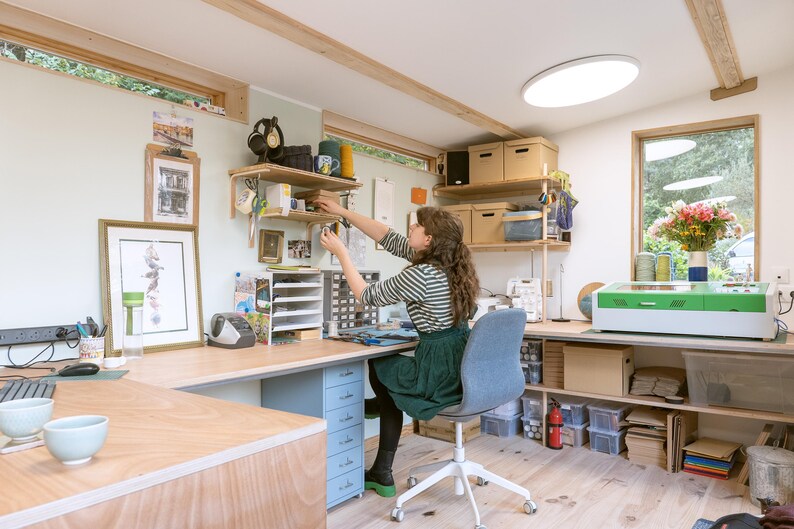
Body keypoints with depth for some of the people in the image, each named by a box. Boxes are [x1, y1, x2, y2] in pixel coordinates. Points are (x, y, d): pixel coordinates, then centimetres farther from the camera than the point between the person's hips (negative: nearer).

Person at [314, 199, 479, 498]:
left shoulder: (420, 275, -22)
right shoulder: (450, 263, 4)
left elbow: (367, 296, -10)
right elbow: (388, 238, 10)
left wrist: (340, 252, -2)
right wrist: (343, 212, 13)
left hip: (440, 376, -8)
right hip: (463, 368, 8)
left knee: (377, 364, 19)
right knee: (390, 369, 27)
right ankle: (381, 474, 39)